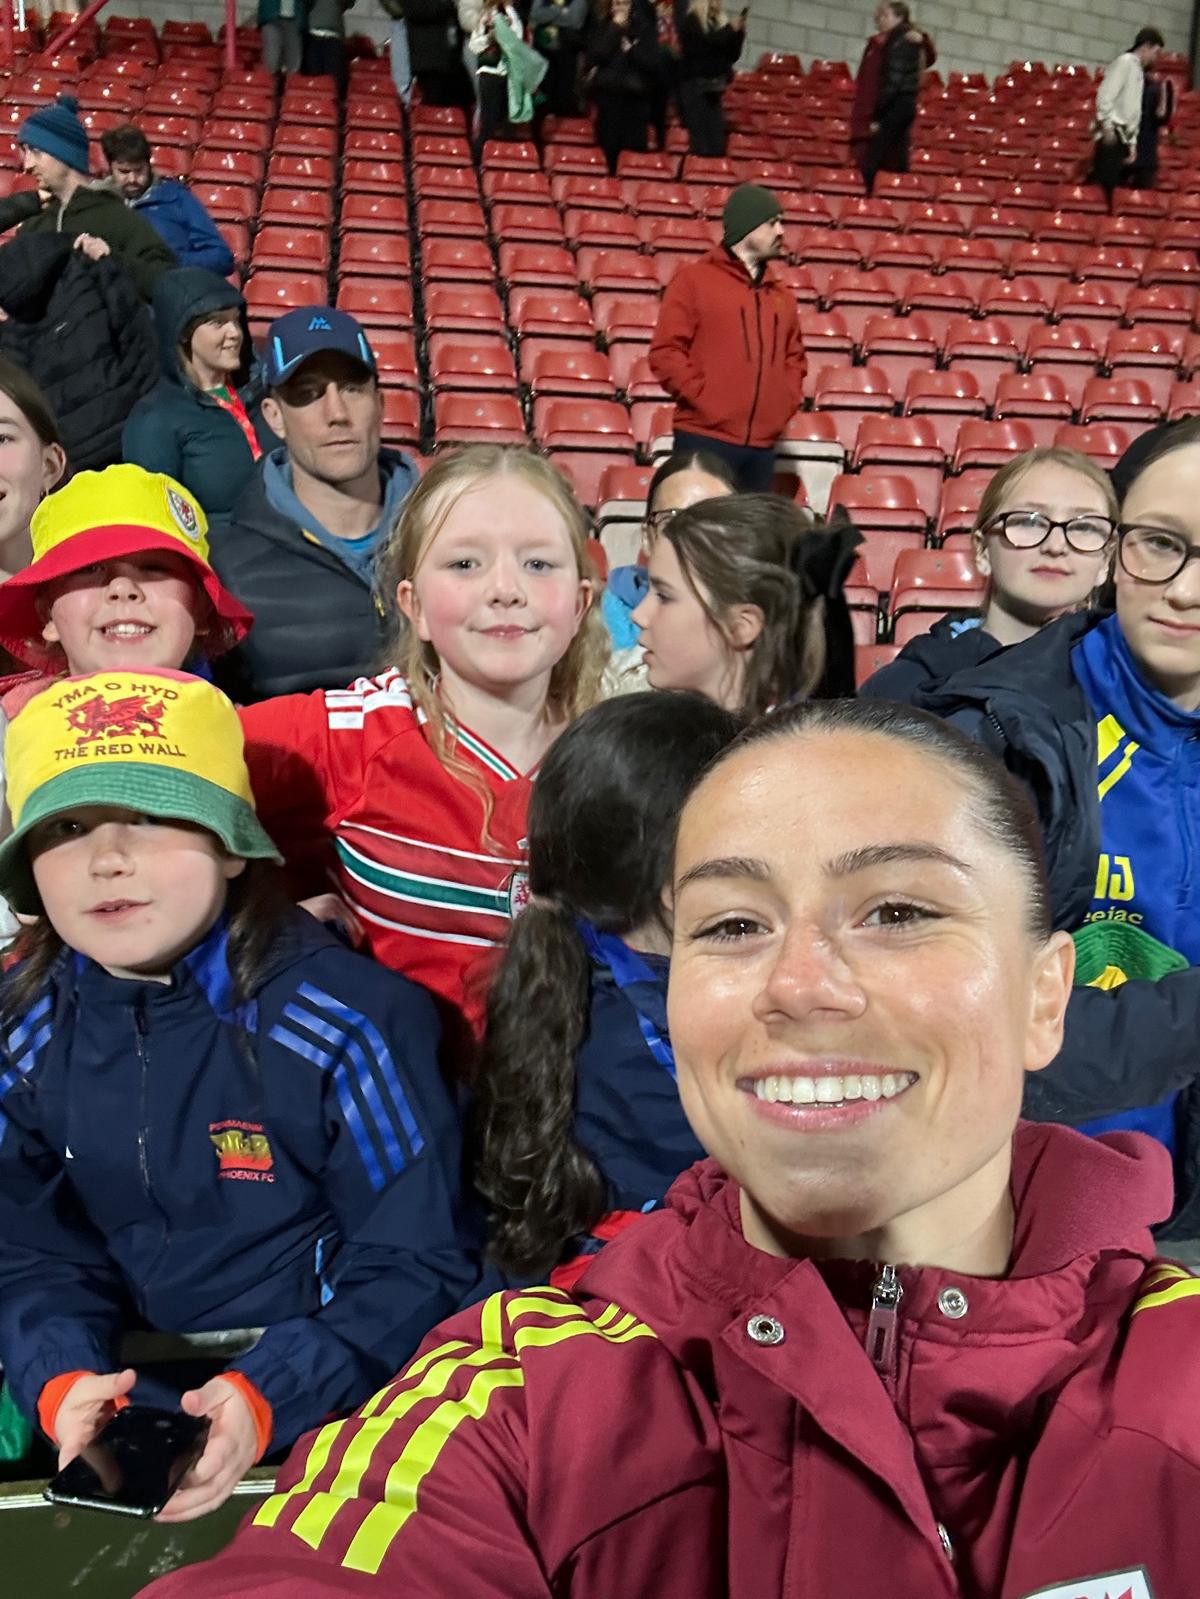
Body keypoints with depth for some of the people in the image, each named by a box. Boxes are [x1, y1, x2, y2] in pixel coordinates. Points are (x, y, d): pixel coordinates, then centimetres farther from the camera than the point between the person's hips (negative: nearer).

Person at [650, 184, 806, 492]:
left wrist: (786, 403, 7)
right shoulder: (694, 279, 1)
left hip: (762, 446, 6)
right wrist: (704, 400, -11)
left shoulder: (781, 296, 17)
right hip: (704, 439, -6)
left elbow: (794, 358, 25)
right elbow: (665, 352, -5)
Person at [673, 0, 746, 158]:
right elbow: (704, 44, -17)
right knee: (701, 140, -14)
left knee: (717, 140, 0)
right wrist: (731, 30, -15)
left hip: (713, 87, 6)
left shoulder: (718, 22, 14)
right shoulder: (691, 20, -3)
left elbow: (732, 55, 11)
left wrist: (738, 32, -4)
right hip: (694, 86, -6)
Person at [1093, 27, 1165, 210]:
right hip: (1112, 135, -9)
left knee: (1115, 191, 5)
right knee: (1105, 185, -14)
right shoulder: (1125, 62, -3)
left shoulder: (1139, 71, 22)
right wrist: (1107, 128, -19)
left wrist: (1132, 143, 16)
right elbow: (1105, 96, -14)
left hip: (1123, 137, 9)